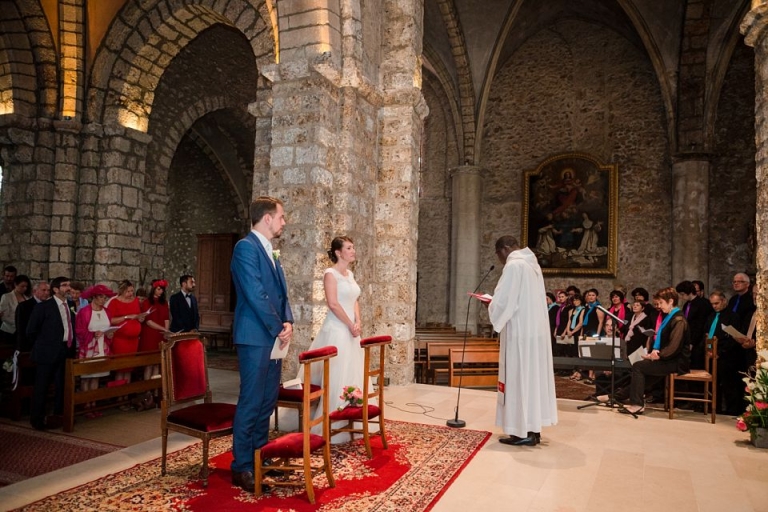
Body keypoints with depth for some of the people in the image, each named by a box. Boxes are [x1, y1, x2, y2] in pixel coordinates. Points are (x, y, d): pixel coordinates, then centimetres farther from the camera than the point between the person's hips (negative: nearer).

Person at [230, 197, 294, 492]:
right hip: (255, 336, -9)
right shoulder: (246, 247, -12)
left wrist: (288, 323, 0)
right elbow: (256, 296, -19)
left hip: (274, 337, 9)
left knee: (267, 401, 14)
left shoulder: (271, 253, 17)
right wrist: (278, 329, -12)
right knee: (251, 402, -3)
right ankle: (241, 467, 9)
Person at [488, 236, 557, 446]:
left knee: (518, 379, -2)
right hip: (536, 331, 9)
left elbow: (503, 301, -18)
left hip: (521, 333, -9)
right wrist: (496, 302, 15)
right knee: (533, 377, 12)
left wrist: (490, 305, 2)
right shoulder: (532, 264, 15)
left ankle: (523, 432, 4)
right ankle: (533, 429, 19)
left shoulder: (514, 265, -14)